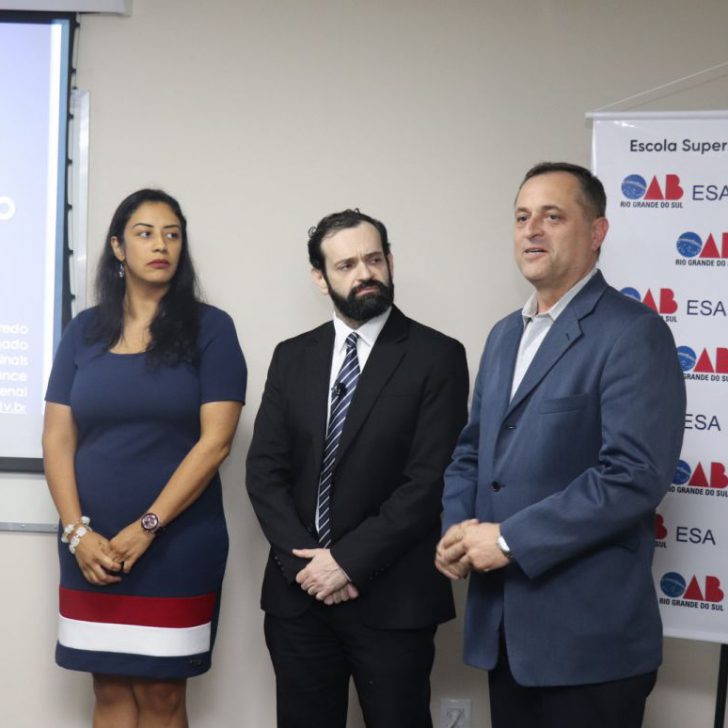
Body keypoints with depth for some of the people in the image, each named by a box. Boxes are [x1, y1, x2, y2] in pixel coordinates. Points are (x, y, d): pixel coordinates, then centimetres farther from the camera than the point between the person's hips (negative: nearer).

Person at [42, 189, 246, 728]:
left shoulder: (210, 328, -2)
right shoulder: (85, 331, 7)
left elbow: (215, 441, -9)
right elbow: (57, 439, 5)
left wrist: (146, 528, -13)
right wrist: (77, 532, -7)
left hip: (178, 544, -3)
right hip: (92, 547, 3)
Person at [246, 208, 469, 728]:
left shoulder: (437, 356, -5)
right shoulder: (292, 357, 9)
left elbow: (431, 480, -12)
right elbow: (265, 470, 4)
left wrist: (349, 559, -14)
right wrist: (303, 560, -9)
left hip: (392, 598, -3)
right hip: (299, 592, 4)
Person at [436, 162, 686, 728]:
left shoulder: (632, 332, -11)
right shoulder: (506, 334, 16)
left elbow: (636, 474, -21)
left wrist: (511, 539, -18)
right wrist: (457, 529, -2)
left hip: (589, 636, -7)